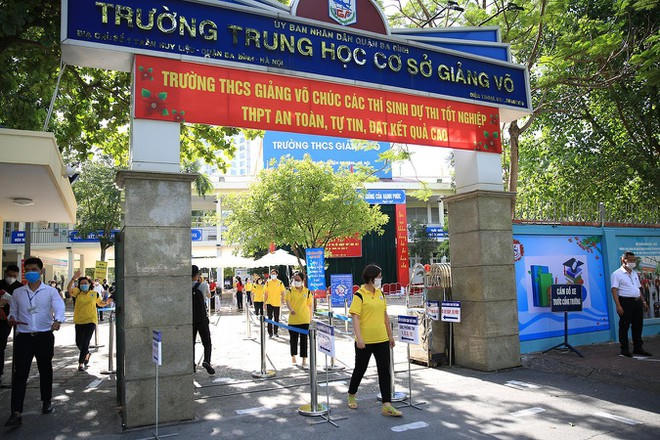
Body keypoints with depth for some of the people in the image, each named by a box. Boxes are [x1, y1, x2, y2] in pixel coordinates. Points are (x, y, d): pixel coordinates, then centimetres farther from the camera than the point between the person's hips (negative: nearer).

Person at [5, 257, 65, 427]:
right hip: (23, 337, 1)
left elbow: (60, 307, -15)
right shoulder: (17, 293, 9)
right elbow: (13, 311, 18)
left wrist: (57, 321, -36)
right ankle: (16, 412, -6)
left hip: (45, 336, -1)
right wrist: (12, 319, -7)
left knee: (45, 370, 13)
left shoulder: (50, 291, 0)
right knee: (19, 374, -6)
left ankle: (46, 401, 31)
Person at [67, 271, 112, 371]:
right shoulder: (77, 292, 1)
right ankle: (87, 354, 41)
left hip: (91, 321, -2)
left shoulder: (95, 294, 3)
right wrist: (74, 278, -34)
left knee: (85, 343, -6)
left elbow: (100, 303, 19)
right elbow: (69, 289, -20)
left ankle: (81, 363, 5)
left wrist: (106, 303, -3)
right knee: (79, 343, 11)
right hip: (79, 322, 2)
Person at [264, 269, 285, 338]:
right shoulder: (268, 282, 3)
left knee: (276, 319, 8)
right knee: (270, 318, -2)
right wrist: (265, 302, 3)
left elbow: (282, 293, 3)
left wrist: (282, 301, -9)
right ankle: (270, 333, 3)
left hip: (277, 303, 0)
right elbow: (266, 293, 7)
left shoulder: (280, 282, 1)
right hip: (269, 303, 0)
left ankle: (275, 332, 19)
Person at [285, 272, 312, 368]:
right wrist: (291, 309, -32)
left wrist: (310, 318, 7)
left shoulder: (307, 291, 4)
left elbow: (310, 305, 8)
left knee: (304, 339, 1)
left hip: (304, 320, 0)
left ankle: (304, 360, 6)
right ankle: (293, 356, 32)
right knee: (293, 339, 11)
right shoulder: (290, 291, 1)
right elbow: (287, 301, -12)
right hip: (293, 319, 0)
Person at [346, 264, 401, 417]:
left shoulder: (380, 293, 9)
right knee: (360, 369, 12)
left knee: (385, 371, 2)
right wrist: (359, 338, -26)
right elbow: (355, 317, -18)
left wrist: (390, 335, 17)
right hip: (365, 341, -5)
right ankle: (351, 396, 35)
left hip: (382, 340, 5)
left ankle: (387, 405, 7)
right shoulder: (359, 295, -11)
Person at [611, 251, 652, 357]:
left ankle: (638, 348, 22)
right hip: (625, 302, -7)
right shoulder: (617, 274, -7)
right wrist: (618, 306, -20)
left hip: (637, 302, 7)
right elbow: (614, 290, -13)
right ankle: (624, 349, 5)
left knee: (638, 326, 11)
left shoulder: (634, 273, 17)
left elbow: (639, 289, 23)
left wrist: (644, 302, 15)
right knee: (624, 326, -2)